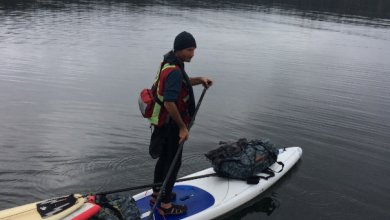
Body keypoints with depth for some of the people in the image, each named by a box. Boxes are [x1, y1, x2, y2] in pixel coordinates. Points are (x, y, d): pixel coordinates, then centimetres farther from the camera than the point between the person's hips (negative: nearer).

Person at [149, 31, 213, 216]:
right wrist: (182, 127, -23)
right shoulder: (174, 71, -27)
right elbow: (169, 104, -31)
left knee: (165, 158, 22)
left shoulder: (170, 62, 5)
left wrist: (199, 80, 9)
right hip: (170, 125, -10)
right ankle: (165, 206, 16)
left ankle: (156, 194, 39)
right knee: (173, 163, 2)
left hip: (163, 122, 10)